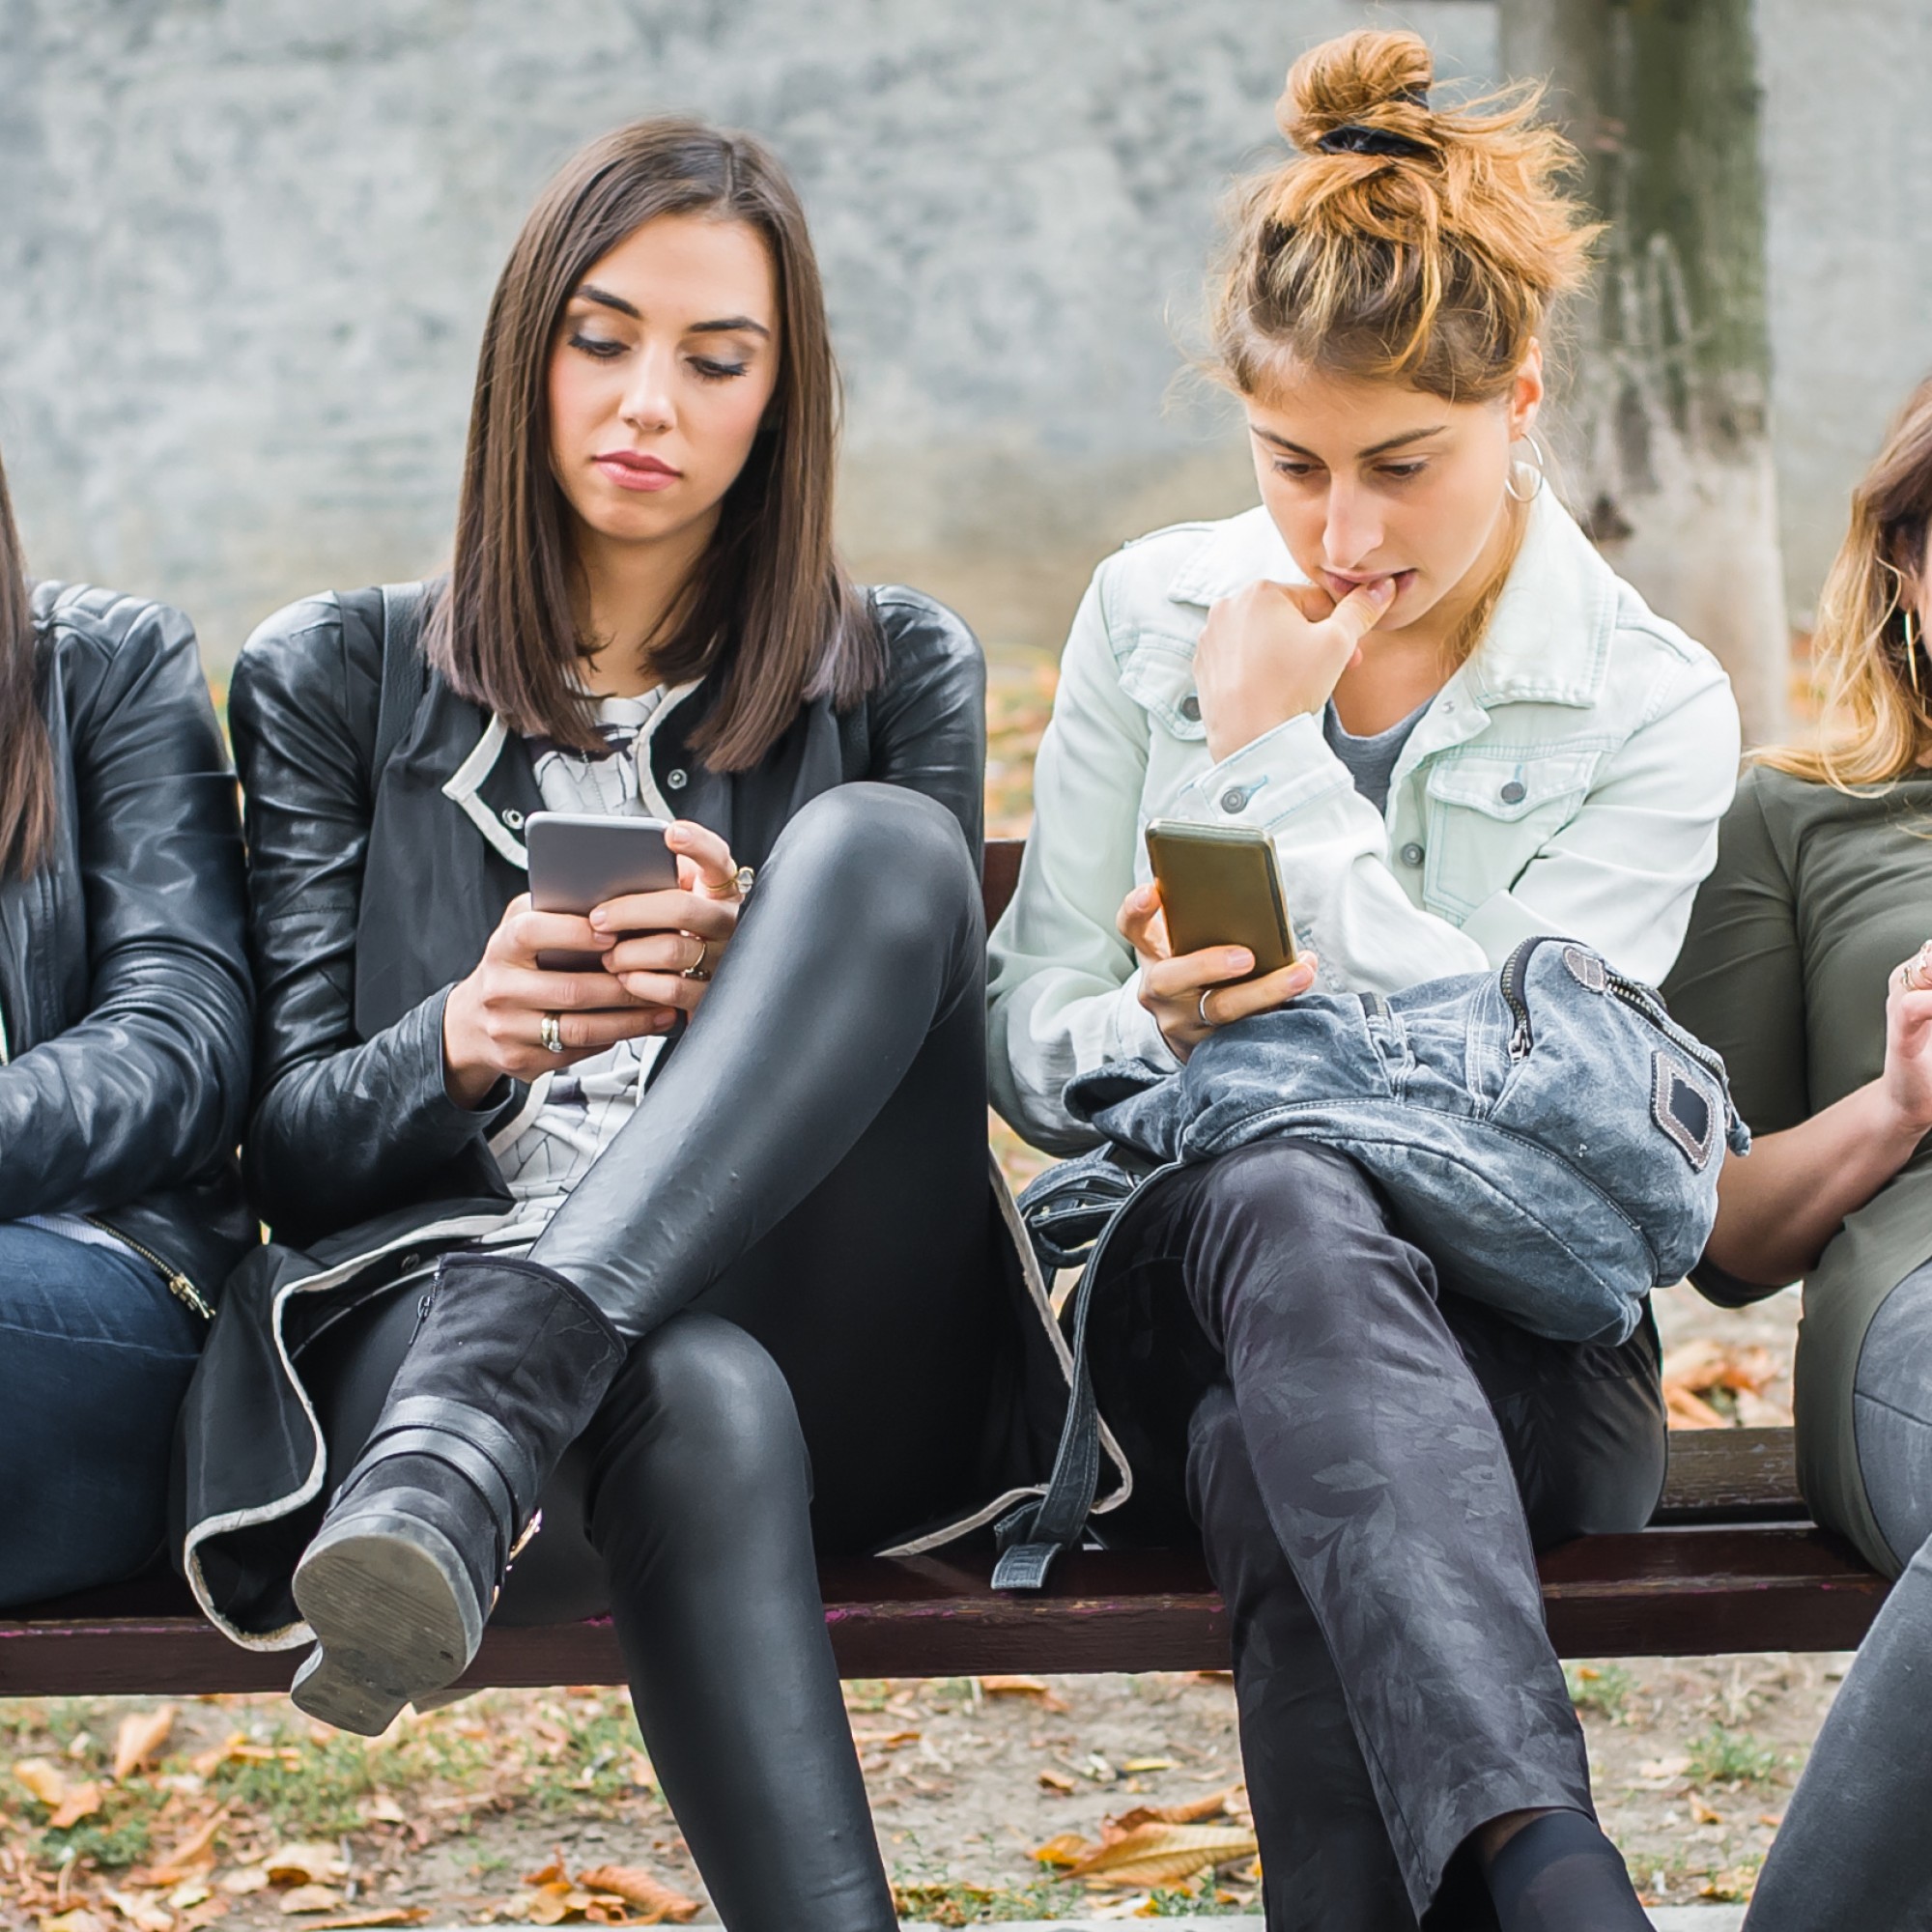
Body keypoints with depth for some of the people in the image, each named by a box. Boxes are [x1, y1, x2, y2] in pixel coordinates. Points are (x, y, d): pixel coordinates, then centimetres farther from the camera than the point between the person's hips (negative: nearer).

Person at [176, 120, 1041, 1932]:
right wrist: (463, 1044, -17)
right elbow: (283, 1145, 9)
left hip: (837, 1347, 2)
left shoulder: (895, 673, 19)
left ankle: (469, 1438, -43)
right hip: (427, 1288, -1)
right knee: (694, 1402, -41)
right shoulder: (335, 678, 17)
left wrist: (754, 978, -15)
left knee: (880, 841, -28)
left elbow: (943, 1093, 9)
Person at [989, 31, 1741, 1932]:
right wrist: (1160, 1025, -15)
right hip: (1192, 1269, 1)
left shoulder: (1650, 711, 2)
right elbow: (1025, 1034, 11)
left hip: (1506, 1329, -1)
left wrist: (1280, 758, -8)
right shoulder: (1149, 614, 10)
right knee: (1293, 1204, -40)